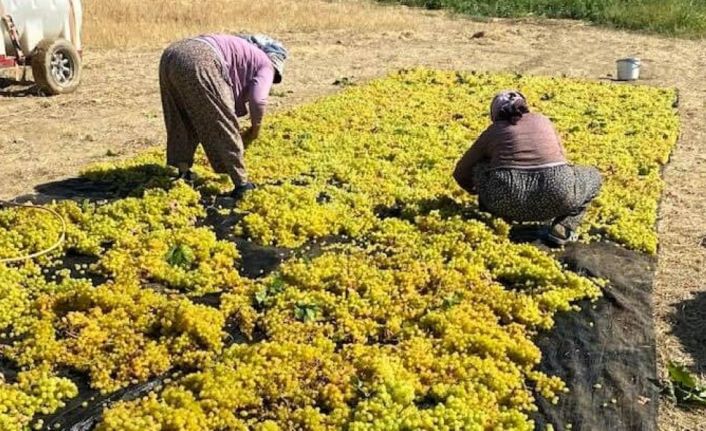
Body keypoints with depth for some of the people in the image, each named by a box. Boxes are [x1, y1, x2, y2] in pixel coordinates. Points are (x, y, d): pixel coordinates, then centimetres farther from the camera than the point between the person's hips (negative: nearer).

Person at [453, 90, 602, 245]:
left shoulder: (492, 131, 21)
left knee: (478, 168, 29)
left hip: (507, 202, 1)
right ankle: (562, 228, 10)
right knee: (592, 176, 29)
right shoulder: (543, 121, 26)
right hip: (556, 195, 0)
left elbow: (461, 172, 29)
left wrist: (479, 191, 49)